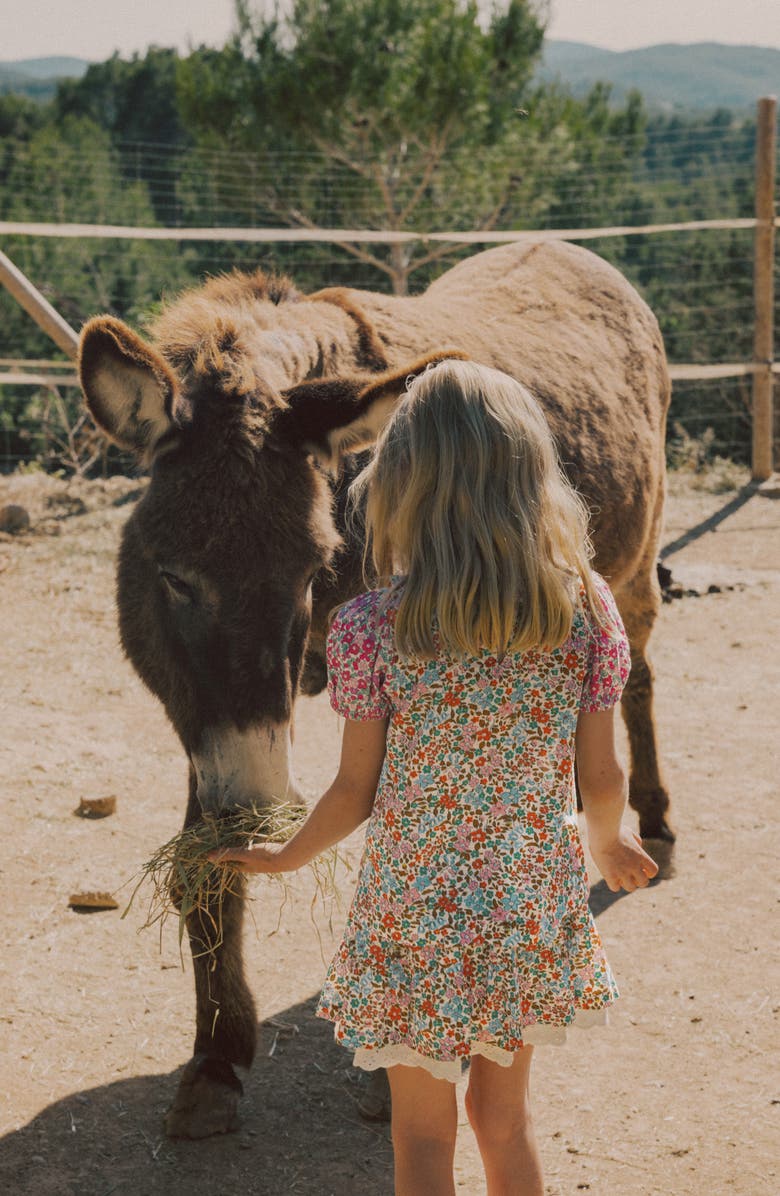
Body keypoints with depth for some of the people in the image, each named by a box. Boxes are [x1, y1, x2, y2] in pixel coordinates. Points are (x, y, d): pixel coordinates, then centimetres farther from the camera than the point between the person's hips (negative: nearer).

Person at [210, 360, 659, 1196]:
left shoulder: (372, 626, -17)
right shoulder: (587, 609, -10)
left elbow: (356, 791, -9)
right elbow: (601, 779, -3)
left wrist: (285, 857, 11)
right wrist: (609, 845, 20)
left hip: (415, 917, -3)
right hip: (536, 908, 3)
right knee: (504, 1114, 23)